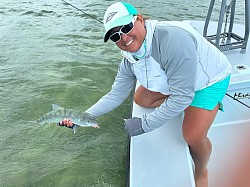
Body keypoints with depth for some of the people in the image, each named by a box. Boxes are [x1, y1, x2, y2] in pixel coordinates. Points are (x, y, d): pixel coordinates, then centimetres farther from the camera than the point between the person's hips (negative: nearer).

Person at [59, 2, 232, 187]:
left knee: (193, 137, -20)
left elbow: (181, 96, -37)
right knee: (141, 99, -2)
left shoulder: (172, 38, -40)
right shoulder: (129, 60, -14)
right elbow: (115, 95, -5)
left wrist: (144, 125, -30)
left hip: (210, 78, -7)